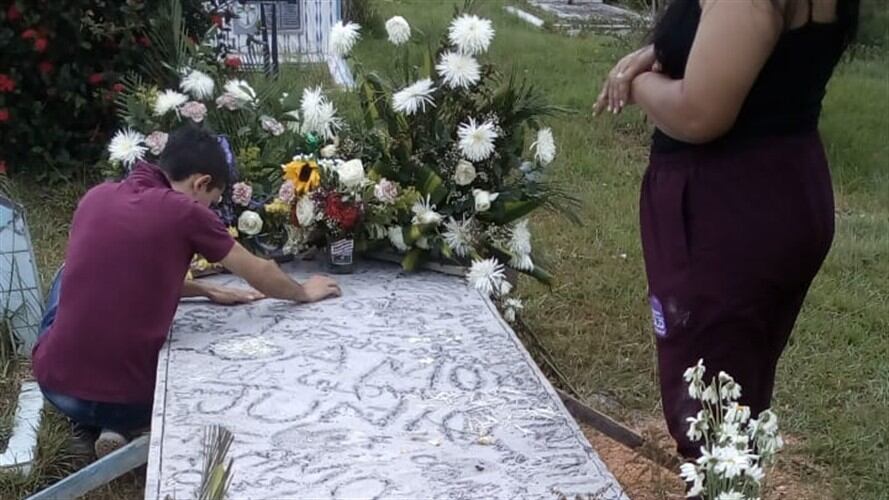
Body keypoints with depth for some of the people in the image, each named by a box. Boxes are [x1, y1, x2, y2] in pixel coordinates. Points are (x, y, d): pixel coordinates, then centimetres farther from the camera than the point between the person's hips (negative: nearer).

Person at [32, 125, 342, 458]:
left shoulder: (96, 197, 5)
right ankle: (116, 426, 7)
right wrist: (302, 293, 23)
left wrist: (207, 291, 28)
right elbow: (260, 274, 3)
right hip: (129, 399, -4)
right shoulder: (185, 212, -11)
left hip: (55, 385, 4)